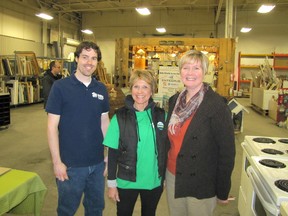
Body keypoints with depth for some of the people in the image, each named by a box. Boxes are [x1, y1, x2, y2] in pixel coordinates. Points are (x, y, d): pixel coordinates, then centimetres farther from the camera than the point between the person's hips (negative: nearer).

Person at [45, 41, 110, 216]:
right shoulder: (60, 87, -10)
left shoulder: (101, 89, 2)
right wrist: (57, 161, -12)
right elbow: (52, 126, -10)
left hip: (98, 162, 4)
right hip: (70, 164, -3)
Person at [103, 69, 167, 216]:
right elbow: (112, 153, -8)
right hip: (126, 182, -2)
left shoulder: (161, 115, -5)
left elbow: (166, 148, 4)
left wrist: (166, 176, 6)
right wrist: (111, 183, -6)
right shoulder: (120, 117, -11)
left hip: (154, 181, 2)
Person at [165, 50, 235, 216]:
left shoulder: (217, 105, -17)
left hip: (201, 185, -5)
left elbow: (227, 152, -14)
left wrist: (223, 192, -10)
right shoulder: (175, 100, 1)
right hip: (172, 176, 5)